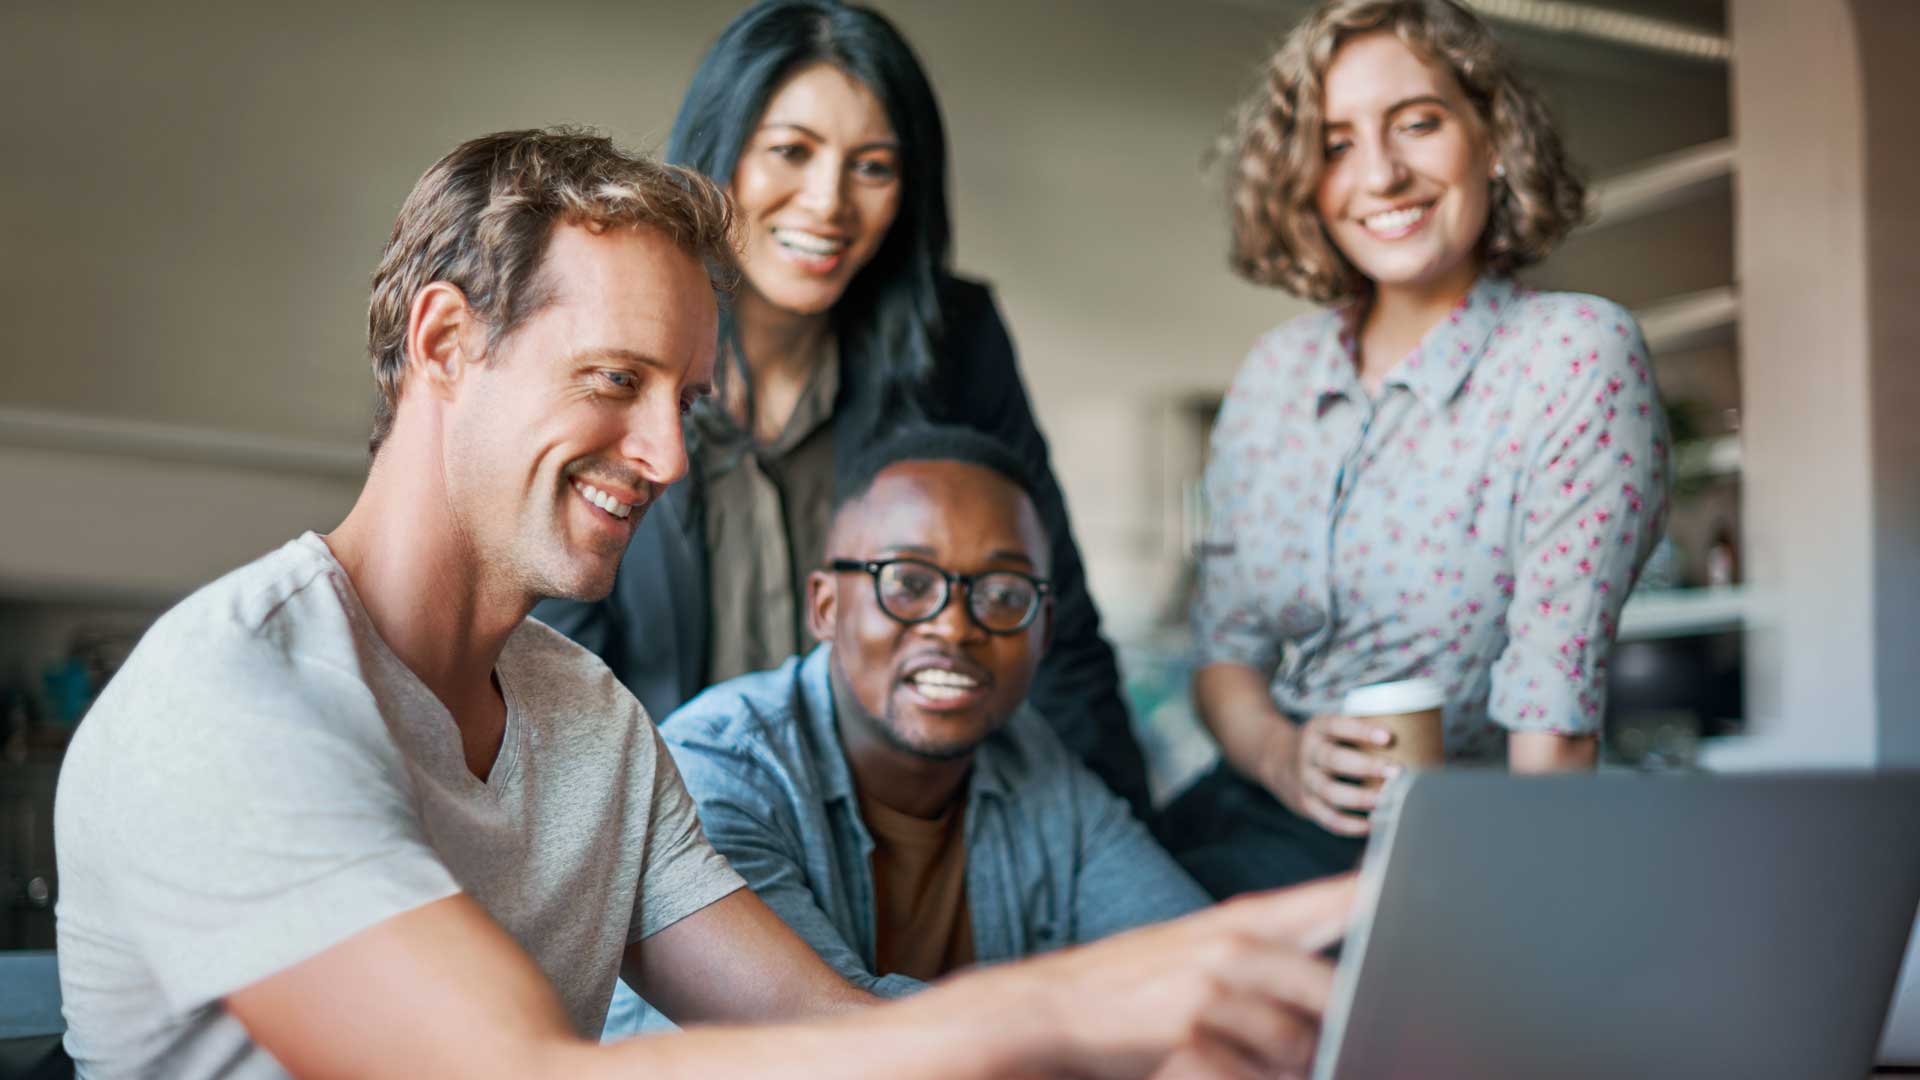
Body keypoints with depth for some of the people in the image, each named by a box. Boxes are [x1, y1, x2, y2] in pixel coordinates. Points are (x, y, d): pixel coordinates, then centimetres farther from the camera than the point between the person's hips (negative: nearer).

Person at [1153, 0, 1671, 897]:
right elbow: (1225, 652, 11)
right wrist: (1280, 756, -10)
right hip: (1253, 814, 5)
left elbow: (1554, 718, -16)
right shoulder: (1277, 374, 6)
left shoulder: (1578, 353, -9)